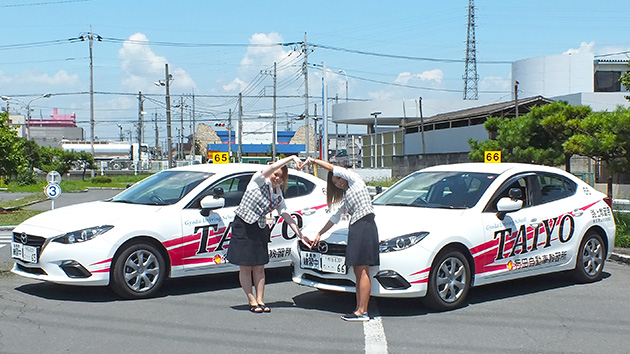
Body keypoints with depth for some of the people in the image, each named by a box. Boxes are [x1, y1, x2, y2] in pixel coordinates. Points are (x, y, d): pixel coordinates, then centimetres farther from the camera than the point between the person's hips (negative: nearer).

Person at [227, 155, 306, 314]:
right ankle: (252, 302, 8)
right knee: (246, 268, 0)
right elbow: (272, 167, -26)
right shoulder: (259, 180, -8)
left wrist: (300, 235, 0)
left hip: (260, 229, 6)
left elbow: (286, 216, 6)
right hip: (243, 227, -5)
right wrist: (292, 157, -26)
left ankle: (260, 301, 12)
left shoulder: (278, 195, 8)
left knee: (259, 267, 6)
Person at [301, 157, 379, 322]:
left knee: (362, 271, -11)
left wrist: (313, 160, 9)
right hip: (355, 229, 10)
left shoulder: (355, 179, 6)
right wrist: (319, 234, 33)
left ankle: (362, 311, -13)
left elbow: (333, 168, -1)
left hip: (365, 226, -10)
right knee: (358, 271, 5)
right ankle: (359, 309, 5)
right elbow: (335, 218, 33)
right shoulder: (345, 197, 29)